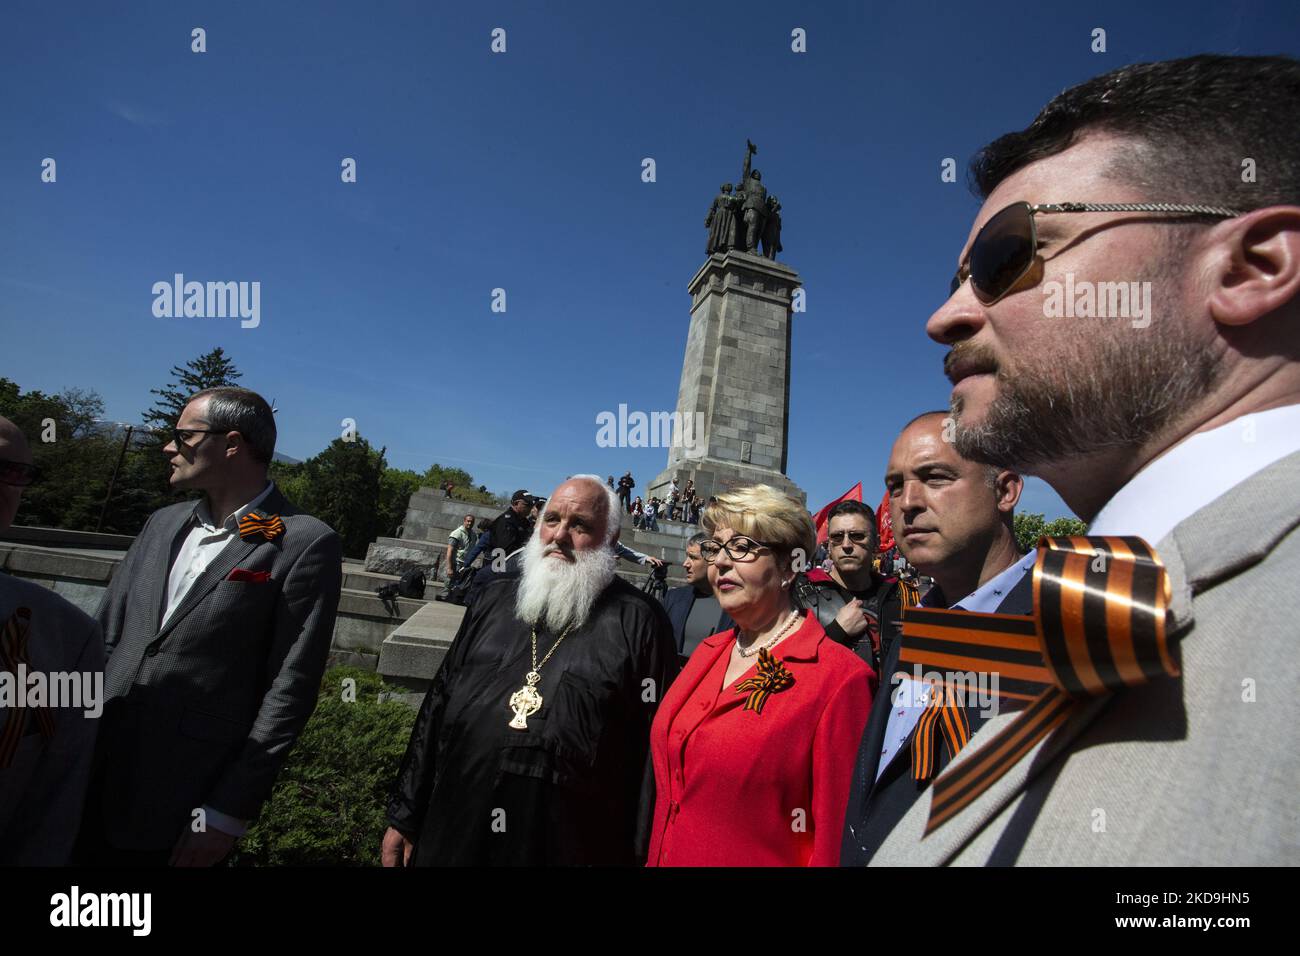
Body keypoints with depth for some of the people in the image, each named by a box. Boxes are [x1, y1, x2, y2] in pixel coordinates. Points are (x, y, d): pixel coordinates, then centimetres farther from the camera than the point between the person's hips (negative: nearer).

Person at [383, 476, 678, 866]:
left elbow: (653, 744, -10)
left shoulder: (638, 622, -9)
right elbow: (438, 705, 8)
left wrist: (640, 852, -9)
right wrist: (404, 816, 10)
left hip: (566, 845, -3)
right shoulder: (495, 600, 4)